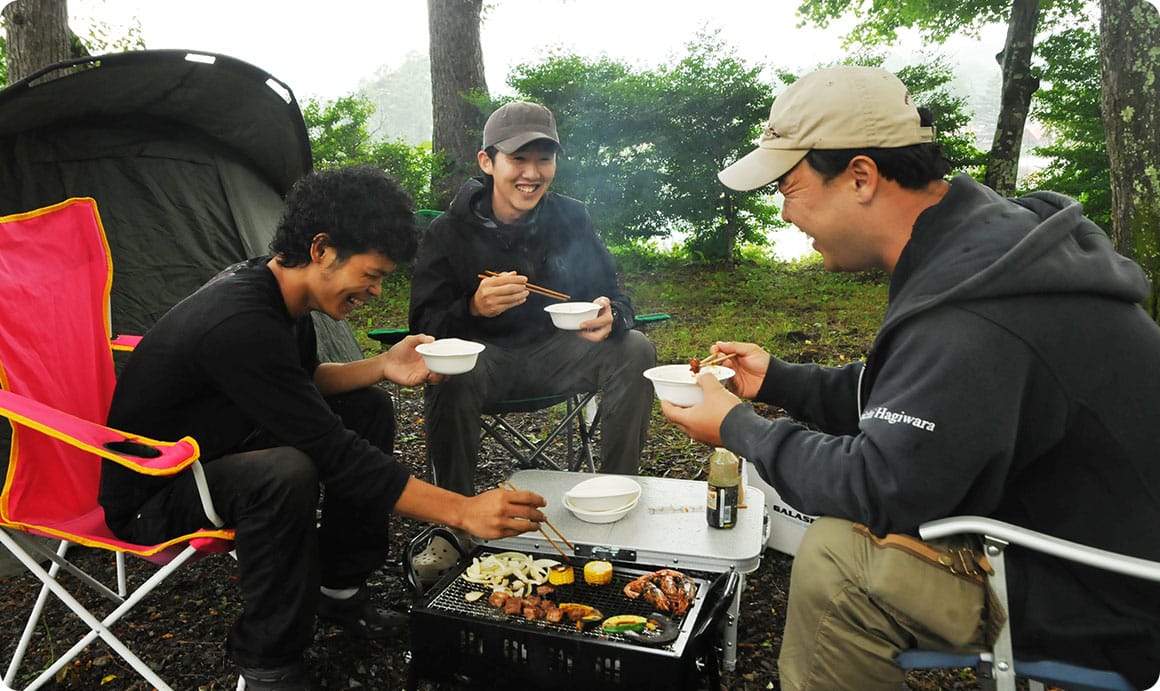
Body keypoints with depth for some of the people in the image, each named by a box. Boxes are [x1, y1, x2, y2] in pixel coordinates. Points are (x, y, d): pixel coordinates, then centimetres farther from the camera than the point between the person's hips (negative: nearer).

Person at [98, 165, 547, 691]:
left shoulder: (277, 288, -5)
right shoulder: (241, 322, -34)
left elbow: (304, 382, 12)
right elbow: (335, 454, -35)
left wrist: (383, 367, -7)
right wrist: (463, 511, -34)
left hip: (217, 449, 9)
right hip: (149, 498, -9)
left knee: (366, 407, 2)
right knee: (285, 473, -38)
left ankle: (339, 588, 12)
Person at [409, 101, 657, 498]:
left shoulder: (571, 218, 0)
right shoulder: (448, 232, -8)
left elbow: (614, 297, 0)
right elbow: (425, 325, -13)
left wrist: (610, 317, -27)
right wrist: (473, 308, -36)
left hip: (554, 352, 3)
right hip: (483, 356, -3)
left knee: (635, 351, -18)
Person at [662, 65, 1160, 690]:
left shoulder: (969, 316, -32)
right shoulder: (975, 241, 1)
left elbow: (880, 488, -27)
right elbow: (903, 395, 11)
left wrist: (738, 428, -14)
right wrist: (777, 380, 5)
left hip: (1109, 610, -10)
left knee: (837, 556, -23)